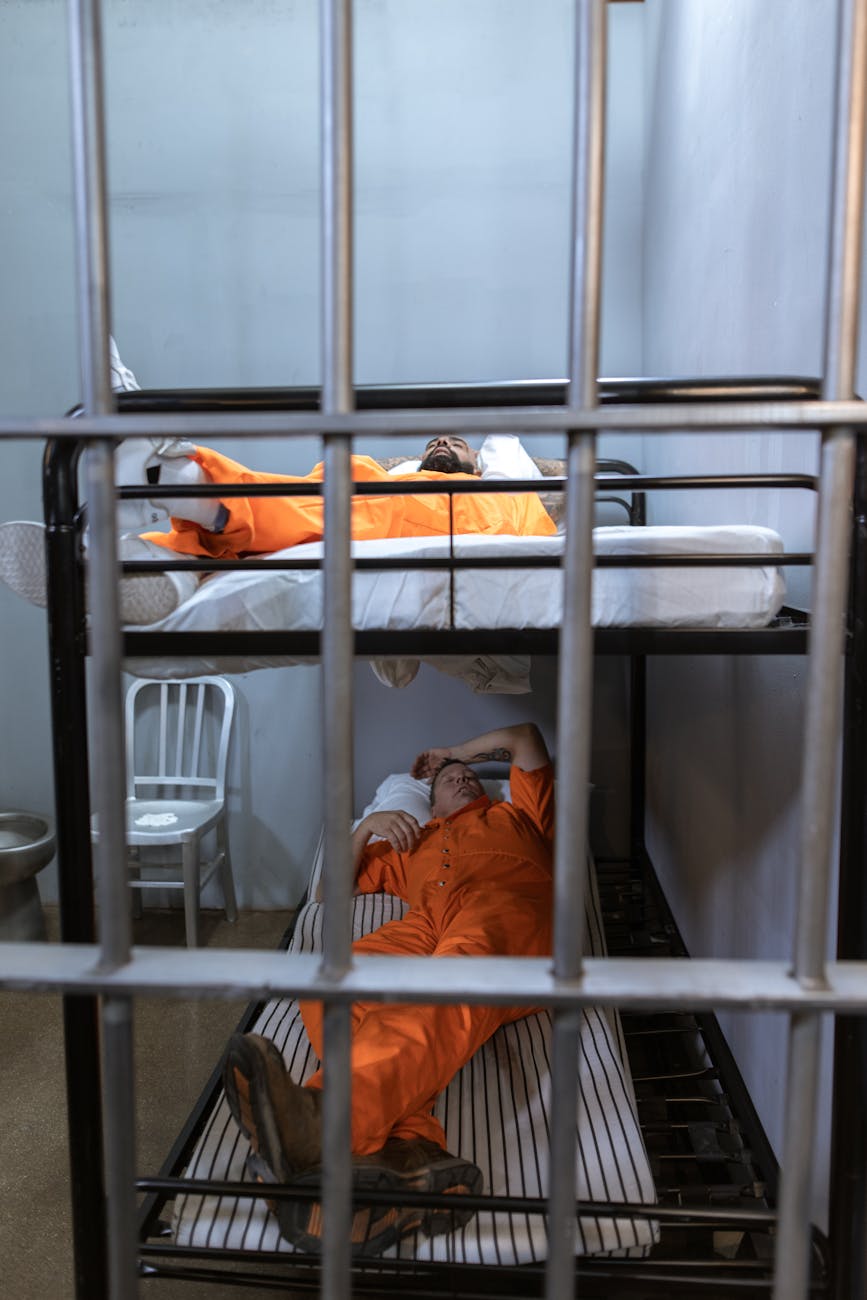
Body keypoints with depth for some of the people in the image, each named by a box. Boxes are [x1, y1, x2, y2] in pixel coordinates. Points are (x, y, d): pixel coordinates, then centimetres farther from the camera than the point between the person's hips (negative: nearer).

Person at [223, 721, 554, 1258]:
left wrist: (456, 750, 47)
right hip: (425, 926, 3)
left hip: (509, 911, -3)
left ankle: (325, 1118, -67)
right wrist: (367, 826, 26)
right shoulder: (409, 844, 44)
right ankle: (408, 1152, -56)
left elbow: (525, 736, 37)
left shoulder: (517, 814, 40)